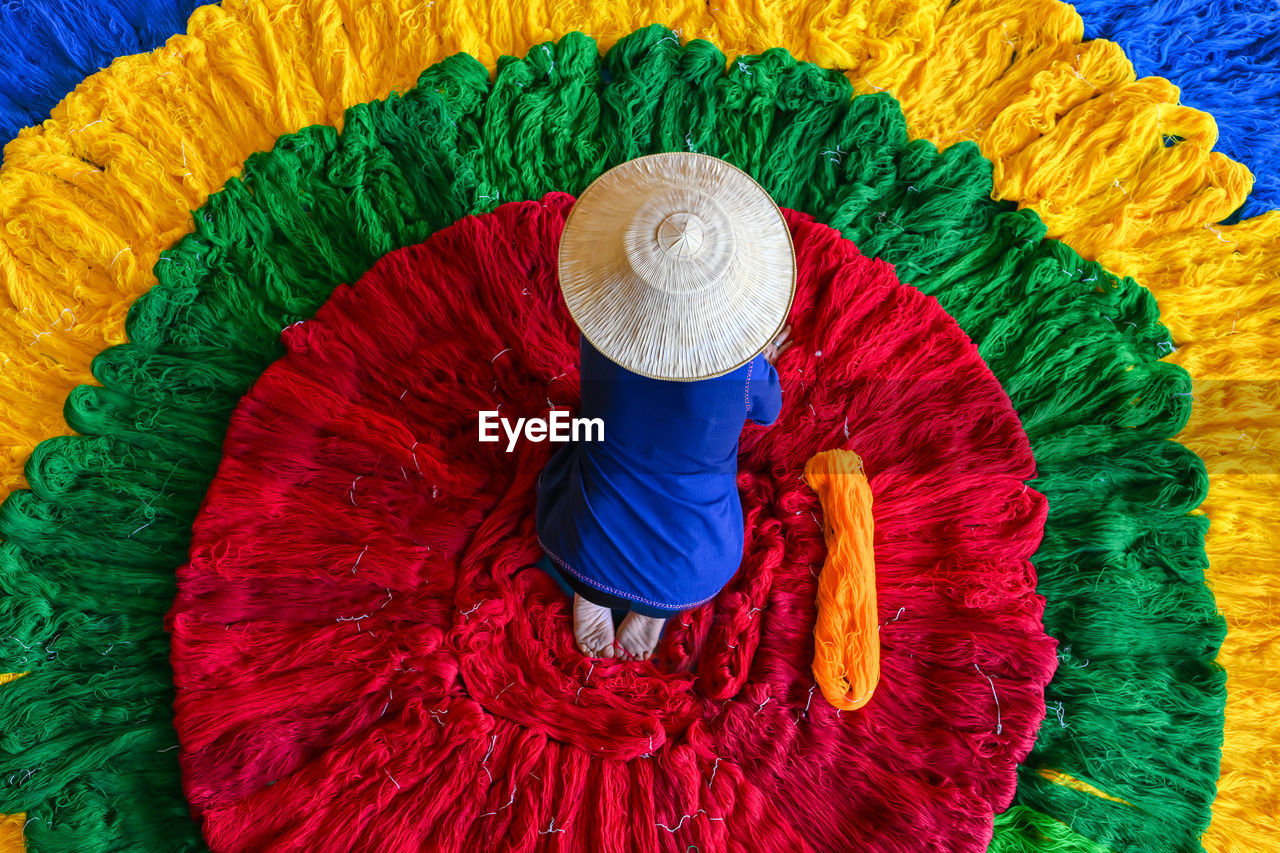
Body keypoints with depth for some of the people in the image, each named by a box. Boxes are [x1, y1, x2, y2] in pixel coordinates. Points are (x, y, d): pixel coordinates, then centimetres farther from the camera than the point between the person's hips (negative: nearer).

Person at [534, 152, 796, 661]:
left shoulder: (596, 339, -18)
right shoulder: (744, 367, -22)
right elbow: (767, 413, 3)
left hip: (589, 552, 1)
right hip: (695, 570, 0)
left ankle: (586, 590, 17)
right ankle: (656, 606, 14)